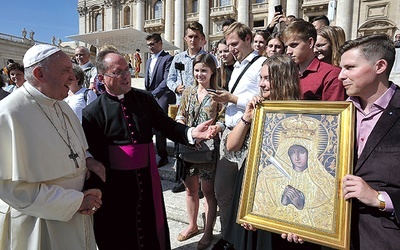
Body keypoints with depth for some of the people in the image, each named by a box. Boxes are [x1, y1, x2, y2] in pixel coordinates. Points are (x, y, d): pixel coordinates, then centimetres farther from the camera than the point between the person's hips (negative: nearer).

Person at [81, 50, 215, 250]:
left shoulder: (145, 98, 0)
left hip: (148, 179, 3)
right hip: (115, 185, -2)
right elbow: (90, 156, -9)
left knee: (152, 229, 22)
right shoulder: (92, 112, -10)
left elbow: (166, 126, -3)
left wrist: (191, 132, -20)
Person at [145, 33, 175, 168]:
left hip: (162, 98, -7)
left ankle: (163, 156, 7)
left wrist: (153, 94, -17)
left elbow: (167, 81, -16)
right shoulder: (149, 61, 21)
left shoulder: (168, 58, -6)